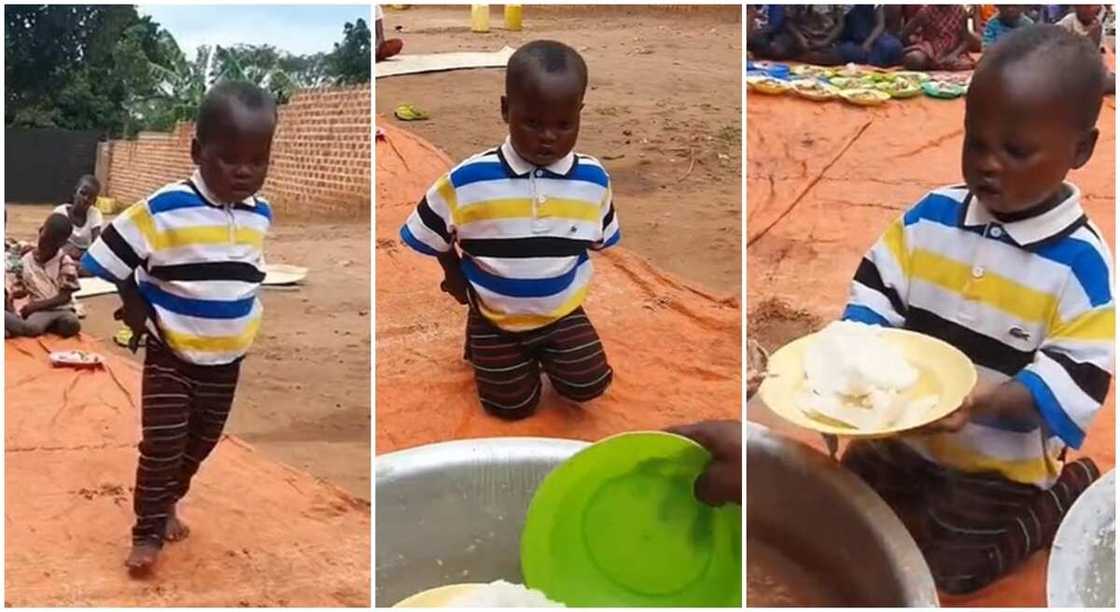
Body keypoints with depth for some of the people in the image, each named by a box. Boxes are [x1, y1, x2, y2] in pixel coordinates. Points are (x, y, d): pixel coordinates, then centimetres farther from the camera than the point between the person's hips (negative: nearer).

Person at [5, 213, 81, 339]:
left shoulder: (66, 263, -4)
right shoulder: (26, 261, 5)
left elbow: (64, 297, -8)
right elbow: (18, 290, 12)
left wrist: (34, 306, -15)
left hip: (61, 309, 2)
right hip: (38, 311, -2)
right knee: (31, 328, -38)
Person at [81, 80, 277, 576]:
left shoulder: (261, 215, -4)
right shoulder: (163, 209, -21)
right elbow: (107, 259, -13)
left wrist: (246, 324, 6)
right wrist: (136, 308, -9)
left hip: (228, 361, 5)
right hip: (171, 356, -5)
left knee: (200, 444, 20)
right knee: (162, 446, -2)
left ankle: (168, 502, 43)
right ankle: (147, 531, 16)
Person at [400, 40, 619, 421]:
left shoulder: (593, 179, -14)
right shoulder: (467, 180, -22)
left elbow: (600, 239, 5)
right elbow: (431, 237, -6)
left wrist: (558, 275, 1)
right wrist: (457, 279, 2)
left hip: (562, 311, 2)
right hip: (495, 315, -1)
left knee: (588, 386, -8)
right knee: (512, 406, 5)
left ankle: (543, 349, 22)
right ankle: (479, 339, 31)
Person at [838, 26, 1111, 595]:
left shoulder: (1081, 262, -20)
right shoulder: (931, 215, -7)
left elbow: (1075, 379, -23)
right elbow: (875, 296, -2)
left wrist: (980, 402, -39)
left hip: (999, 466, -5)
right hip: (903, 437, 5)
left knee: (941, 568, -4)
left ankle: (1063, 494, 16)